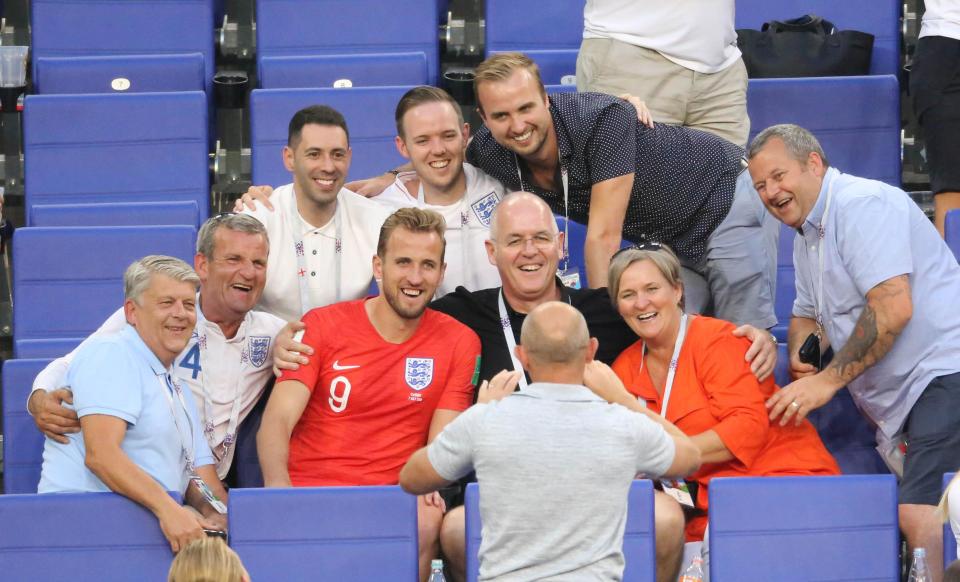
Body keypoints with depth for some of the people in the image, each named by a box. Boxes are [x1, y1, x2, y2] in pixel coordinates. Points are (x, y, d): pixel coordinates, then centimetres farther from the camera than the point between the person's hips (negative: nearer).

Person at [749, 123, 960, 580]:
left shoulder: (862, 204, -9)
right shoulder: (808, 236, 24)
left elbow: (893, 308, -18)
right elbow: (807, 315, 33)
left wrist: (827, 380, -13)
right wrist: (800, 359, 9)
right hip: (900, 400, 11)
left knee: (921, 518, -26)